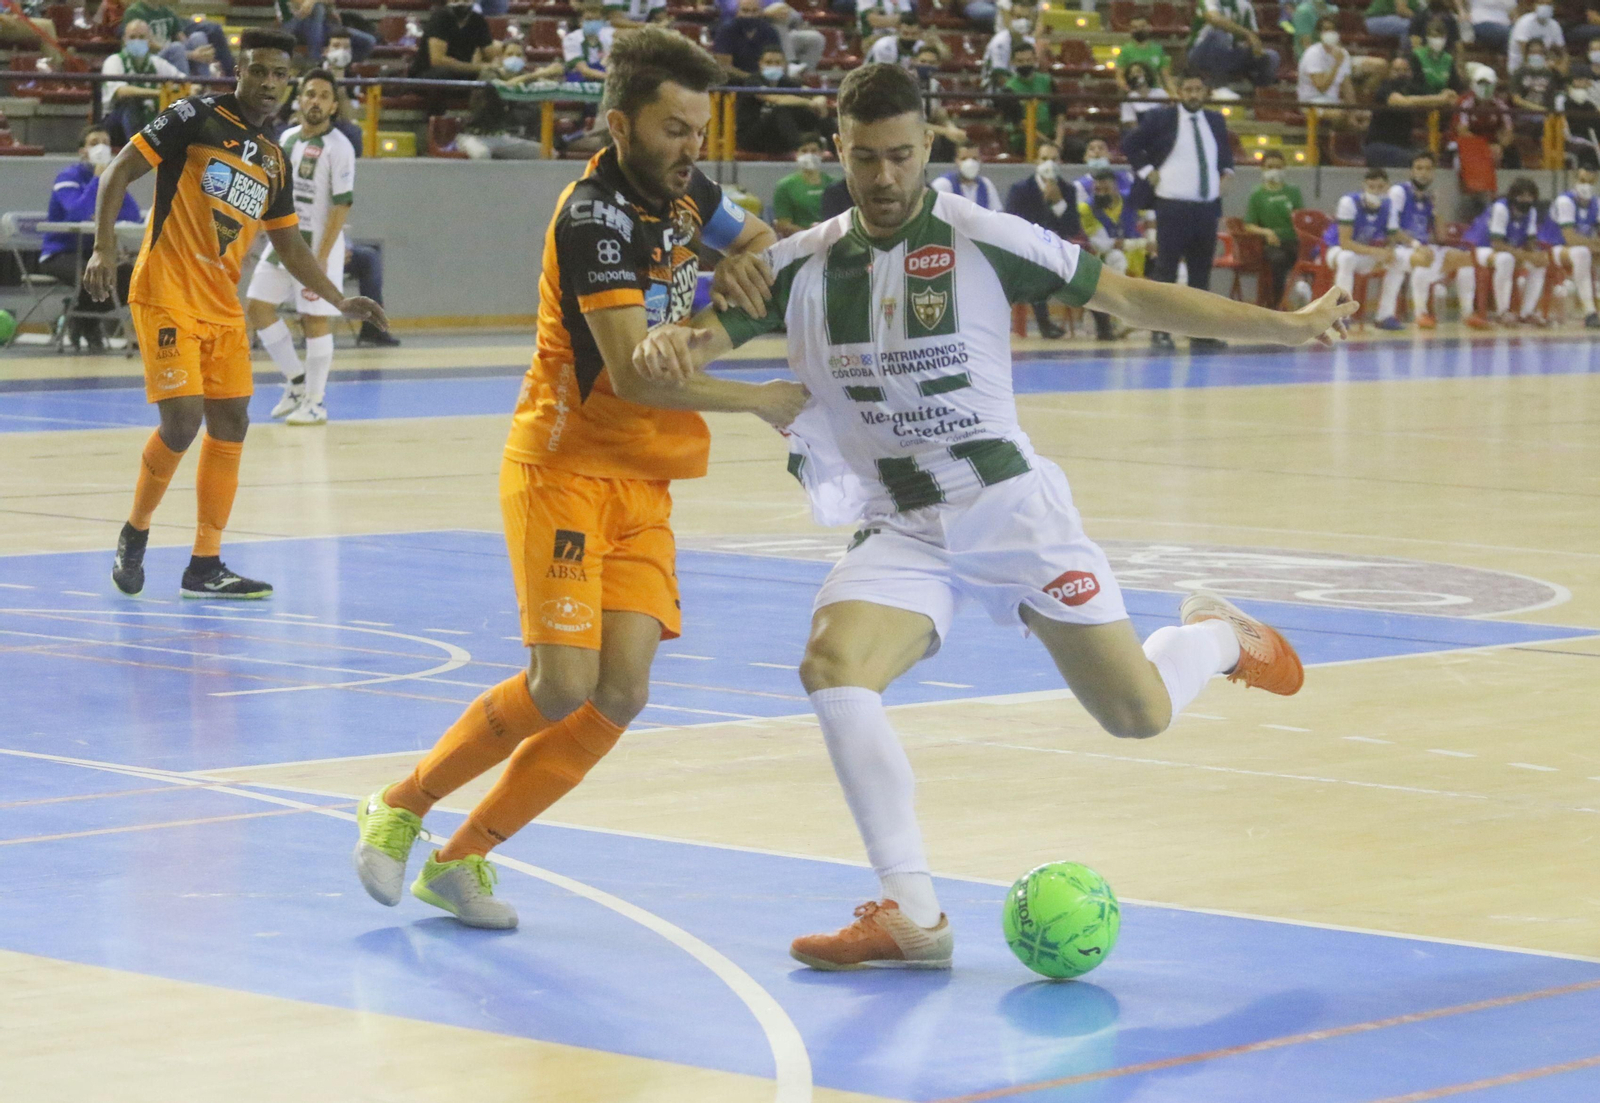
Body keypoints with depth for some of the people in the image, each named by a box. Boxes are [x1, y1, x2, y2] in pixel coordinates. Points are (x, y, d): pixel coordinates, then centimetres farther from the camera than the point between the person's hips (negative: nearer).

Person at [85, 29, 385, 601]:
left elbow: (289, 243, 22)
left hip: (223, 308, 7)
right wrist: (104, 248, -18)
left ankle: (205, 567, 10)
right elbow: (119, 171, -7)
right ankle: (134, 533, 10)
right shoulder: (198, 118, -6)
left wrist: (340, 301, 14)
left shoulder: (274, 161, 14)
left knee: (231, 425, 4)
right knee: (182, 420, -14)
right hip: (167, 296, -7)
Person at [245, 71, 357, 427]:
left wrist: (321, 258, -21)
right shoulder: (287, 138, 10)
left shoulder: (338, 147, -12)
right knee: (256, 308, 4)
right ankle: (297, 380, 18)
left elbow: (342, 205, -16)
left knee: (315, 319, -3)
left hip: (318, 245, -7)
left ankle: (315, 402, 6)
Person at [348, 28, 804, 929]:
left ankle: (463, 857, 4)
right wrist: (760, 401, -16)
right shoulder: (597, 216, -18)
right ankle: (401, 806, 8)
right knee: (563, 684, -16)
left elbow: (764, 241, 27)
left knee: (621, 691, -7)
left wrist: (737, 268, 2)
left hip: (643, 483, 7)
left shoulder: (683, 192, 7)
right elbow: (632, 371, -25)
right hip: (566, 471, -7)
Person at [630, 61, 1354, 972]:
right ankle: (913, 917, -19)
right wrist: (666, 345, -27)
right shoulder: (801, 266, 1)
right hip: (898, 532, 2)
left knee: (1138, 714, -5)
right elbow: (699, 342, -1)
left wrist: (1284, 325, -8)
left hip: (1012, 510, -2)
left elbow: (1132, 298, -4)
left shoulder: (981, 240, -8)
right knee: (832, 668, -26)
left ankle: (1217, 636, 33)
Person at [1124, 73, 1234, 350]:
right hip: (1172, 208, -5)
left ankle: (1200, 332, 11)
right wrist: (1147, 171, -5)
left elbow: (1225, 151, 28)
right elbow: (1131, 145, 3)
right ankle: (1159, 330, 0)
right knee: (1165, 270, -4)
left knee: (1201, 272, 7)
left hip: (1208, 207, 5)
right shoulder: (1160, 119, -3)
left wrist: (1225, 172, 11)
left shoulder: (1215, 121, 12)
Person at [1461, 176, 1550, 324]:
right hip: (1479, 249, -8)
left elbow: (1530, 242, -1)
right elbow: (1496, 244, -30)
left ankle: (1527, 313, -5)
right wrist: (1525, 255, -36)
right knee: (1506, 259, -38)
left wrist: (1536, 255, -25)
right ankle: (1502, 312, -28)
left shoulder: (1531, 211, -3)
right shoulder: (1500, 208, -26)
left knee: (1540, 264, -9)